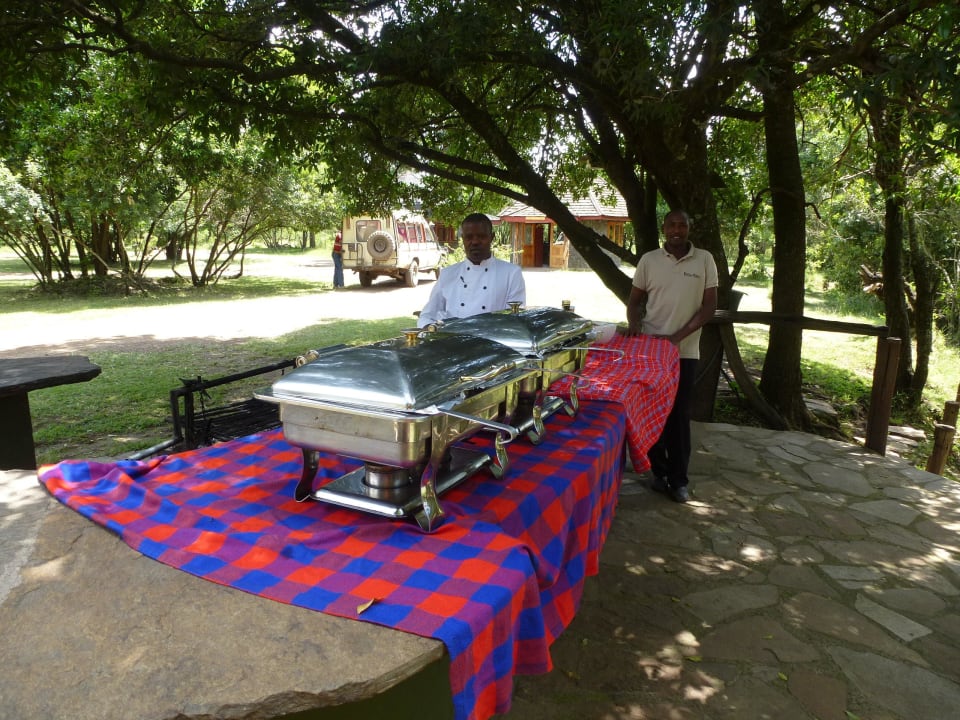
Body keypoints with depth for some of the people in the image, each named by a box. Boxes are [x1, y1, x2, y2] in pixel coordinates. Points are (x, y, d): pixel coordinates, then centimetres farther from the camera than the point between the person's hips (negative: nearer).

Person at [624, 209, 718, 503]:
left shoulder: (704, 260, 0)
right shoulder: (649, 259, 2)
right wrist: (634, 323, -13)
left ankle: (679, 479, 11)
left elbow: (709, 305, -2)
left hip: (685, 351, -1)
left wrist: (678, 336, -12)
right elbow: (634, 299, 8)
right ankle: (659, 472, 18)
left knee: (679, 415, 3)